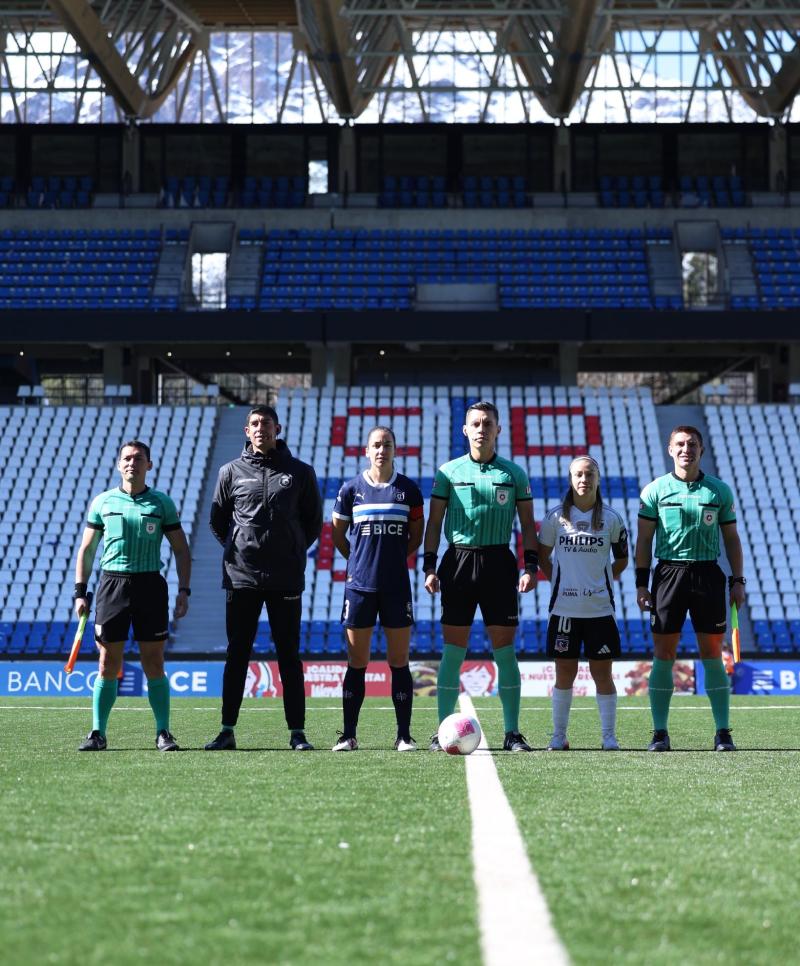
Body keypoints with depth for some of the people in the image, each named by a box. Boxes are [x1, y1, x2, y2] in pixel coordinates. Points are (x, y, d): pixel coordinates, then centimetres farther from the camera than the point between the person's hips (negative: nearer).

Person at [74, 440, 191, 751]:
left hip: (150, 584, 0)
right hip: (111, 583, 1)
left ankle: (163, 732, 6)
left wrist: (184, 590, -1)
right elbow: (86, 550, 12)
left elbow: (181, 550, 9)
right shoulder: (102, 502, 9)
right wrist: (80, 591, 5)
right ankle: (98, 734, 7)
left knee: (154, 664, 0)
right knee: (108, 664, 0)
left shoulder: (162, 503, 7)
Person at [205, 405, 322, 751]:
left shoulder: (300, 472, 5)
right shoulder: (232, 472, 7)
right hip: (241, 578, 1)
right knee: (237, 654, 3)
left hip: (285, 579, -1)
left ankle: (297, 732, 4)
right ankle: (227, 731, 6)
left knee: (289, 655, 2)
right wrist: (236, 549, 7)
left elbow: (314, 519, 14)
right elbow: (217, 520, 16)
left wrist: (295, 550, 5)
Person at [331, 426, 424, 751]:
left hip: (397, 586, 0)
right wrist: (361, 560, 10)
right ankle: (348, 734, 6)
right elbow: (337, 533, 13)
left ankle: (404, 735, 6)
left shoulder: (408, 489, 4)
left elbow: (417, 535, 14)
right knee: (357, 663, 2)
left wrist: (396, 559, 8)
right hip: (359, 585, 0)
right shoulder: (351, 489, 3)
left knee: (399, 662, 1)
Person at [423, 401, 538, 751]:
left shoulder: (514, 473, 7)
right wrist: (429, 567, -1)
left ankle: (512, 733, 4)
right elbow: (434, 521, 7)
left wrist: (531, 566, -1)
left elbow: (527, 524, 10)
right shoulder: (448, 472, 6)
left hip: (499, 561, 0)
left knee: (505, 650, -1)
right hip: (458, 561, 0)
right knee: (453, 651, -1)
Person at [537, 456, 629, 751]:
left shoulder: (611, 519, 3)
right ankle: (559, 735, 11)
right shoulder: (556, 517, 3)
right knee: (564, 672, 4)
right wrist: (559, 581, 5)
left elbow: (622, 559, 15)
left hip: (600, 608, 0)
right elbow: (542, 556, 13)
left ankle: (609, 736, 7)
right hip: (564, 608, 0)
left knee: (602, 672, 1)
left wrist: (600, 580, 7)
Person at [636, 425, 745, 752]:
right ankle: (660, 733, 5)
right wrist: (641, 583, -1)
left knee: (712, 657, 0)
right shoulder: (655, 490, 4)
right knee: (663, 656, -1)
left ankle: (723, 733, 4)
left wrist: (737, 581, 4)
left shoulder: (720, 491, 8)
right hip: (668, 574, -1)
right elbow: (644, 540, 5)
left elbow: (731, 539, 12)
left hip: (708, 574, 1)